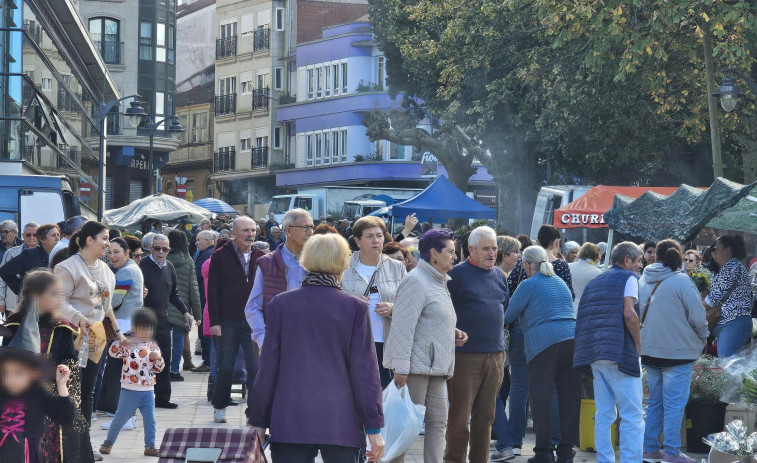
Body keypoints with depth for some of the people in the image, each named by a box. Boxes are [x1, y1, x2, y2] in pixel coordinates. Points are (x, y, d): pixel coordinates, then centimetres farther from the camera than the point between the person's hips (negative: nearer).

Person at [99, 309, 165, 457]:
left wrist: (158, 358, -10)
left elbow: (159, 368, 10)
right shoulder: (127, 344, -5)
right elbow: (113, 352, -16)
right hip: (130, 389, -3)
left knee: (150, 420, 5)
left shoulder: (153, 346, 6)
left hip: (148, 390, 3)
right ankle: (108, 442, 20)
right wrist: (120, 340, -30)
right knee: (120, 417, 4)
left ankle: (150, 446, 15)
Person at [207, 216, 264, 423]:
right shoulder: (220, 257, 0)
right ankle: (219, 407, 23)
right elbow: (213, 291, -1)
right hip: (228, 322, -2)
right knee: (225, 367, 7)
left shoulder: (260, 257, 8)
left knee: (256, 367, -3)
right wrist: (214, 321, -7)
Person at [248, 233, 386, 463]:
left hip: (289, 423, 1)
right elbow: (364, 370, -3)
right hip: (341, 425, -1)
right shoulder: (355, 308, -3)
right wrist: (373, 427, 2)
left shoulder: (280, 304, 1)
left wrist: (258, 420, 10)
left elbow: (268, 367, 3)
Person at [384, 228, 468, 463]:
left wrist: (452, 333, 12)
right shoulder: (416, 281, -11)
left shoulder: (439, 282, 20)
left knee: (438, 422, 7)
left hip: (435, 366, 10)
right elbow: (403, 326, -18)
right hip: (416, 365, -10)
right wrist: (401, 366, -23)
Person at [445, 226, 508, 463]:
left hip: (495, 356, 6)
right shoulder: (457, 274, -5)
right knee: (459, 416, -2)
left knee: (485, 416, 10)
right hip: (465, 355, -6)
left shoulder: (500, 275, 14)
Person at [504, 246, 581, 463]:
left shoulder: (528, 285, 1)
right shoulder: (561, 283, 22)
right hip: (572, 338, 6)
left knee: (541, 399, 1)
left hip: (543, 343, -6)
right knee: (569, 398, 6)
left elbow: (507, 316, 4)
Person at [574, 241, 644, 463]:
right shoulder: (628, 277, -1)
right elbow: (629, 313, -14)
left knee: (604, 414, 9)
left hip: (595, 353, 7)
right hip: (620, 352, -7)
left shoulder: (595, 281, 21)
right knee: (632, 414, -6)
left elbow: (584, 319, 17)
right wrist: (638, 346, -5)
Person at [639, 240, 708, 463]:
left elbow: (636, 315, 13)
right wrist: (703, 337, 5)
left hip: (649, 351, 6)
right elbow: (698, 317, -15)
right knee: (674, 403, -2)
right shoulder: (682, 282, -15)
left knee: (655, 401, 16)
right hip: (677, 351, -6)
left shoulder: (643, 281, 4)